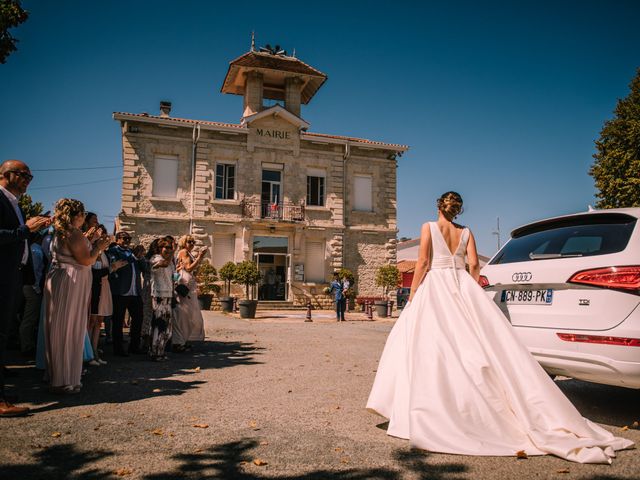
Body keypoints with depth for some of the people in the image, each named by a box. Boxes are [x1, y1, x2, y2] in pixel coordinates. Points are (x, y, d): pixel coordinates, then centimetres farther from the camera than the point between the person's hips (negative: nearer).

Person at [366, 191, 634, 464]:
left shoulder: (428, 228, 3)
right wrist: (470, 293, 16)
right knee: (476, 344, 1)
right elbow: (474, 265, 5)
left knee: (434, 345, -3)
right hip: (462, 286, 4)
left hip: (435, 286, -3)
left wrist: (412, 294, -2)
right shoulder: (465, 232, 12)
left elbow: (422, 262, -6)